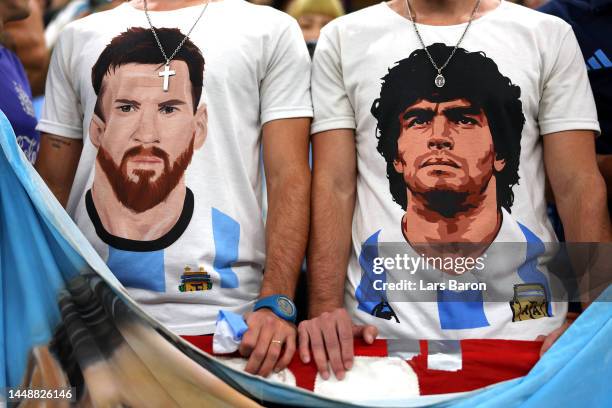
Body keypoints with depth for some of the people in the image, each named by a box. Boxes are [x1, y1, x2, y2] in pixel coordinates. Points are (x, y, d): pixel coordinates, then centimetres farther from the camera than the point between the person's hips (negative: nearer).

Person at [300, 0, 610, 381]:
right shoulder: (342, 39, 8)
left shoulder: (550, 36, 7)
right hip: (382, 340, 1)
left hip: (526, 330, 0)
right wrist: (326, 308, -11)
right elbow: (334, 185, 2)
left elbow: (579, 187, 2)